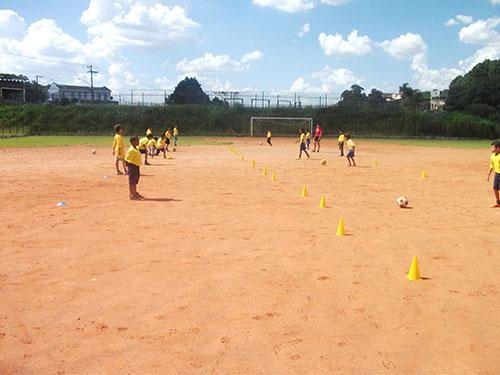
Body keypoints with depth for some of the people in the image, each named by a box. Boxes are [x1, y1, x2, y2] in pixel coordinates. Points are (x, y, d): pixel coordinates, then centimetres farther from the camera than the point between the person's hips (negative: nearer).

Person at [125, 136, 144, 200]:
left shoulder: (135, 149, 12)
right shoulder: (131, 150, -20)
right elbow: (127, 160, -21)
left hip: (136, 167, 10)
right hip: (132, 166, -10)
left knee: (135, 181, 19)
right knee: (132, 182, -2)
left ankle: (135, 194, 29)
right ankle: (132, 195, 5)